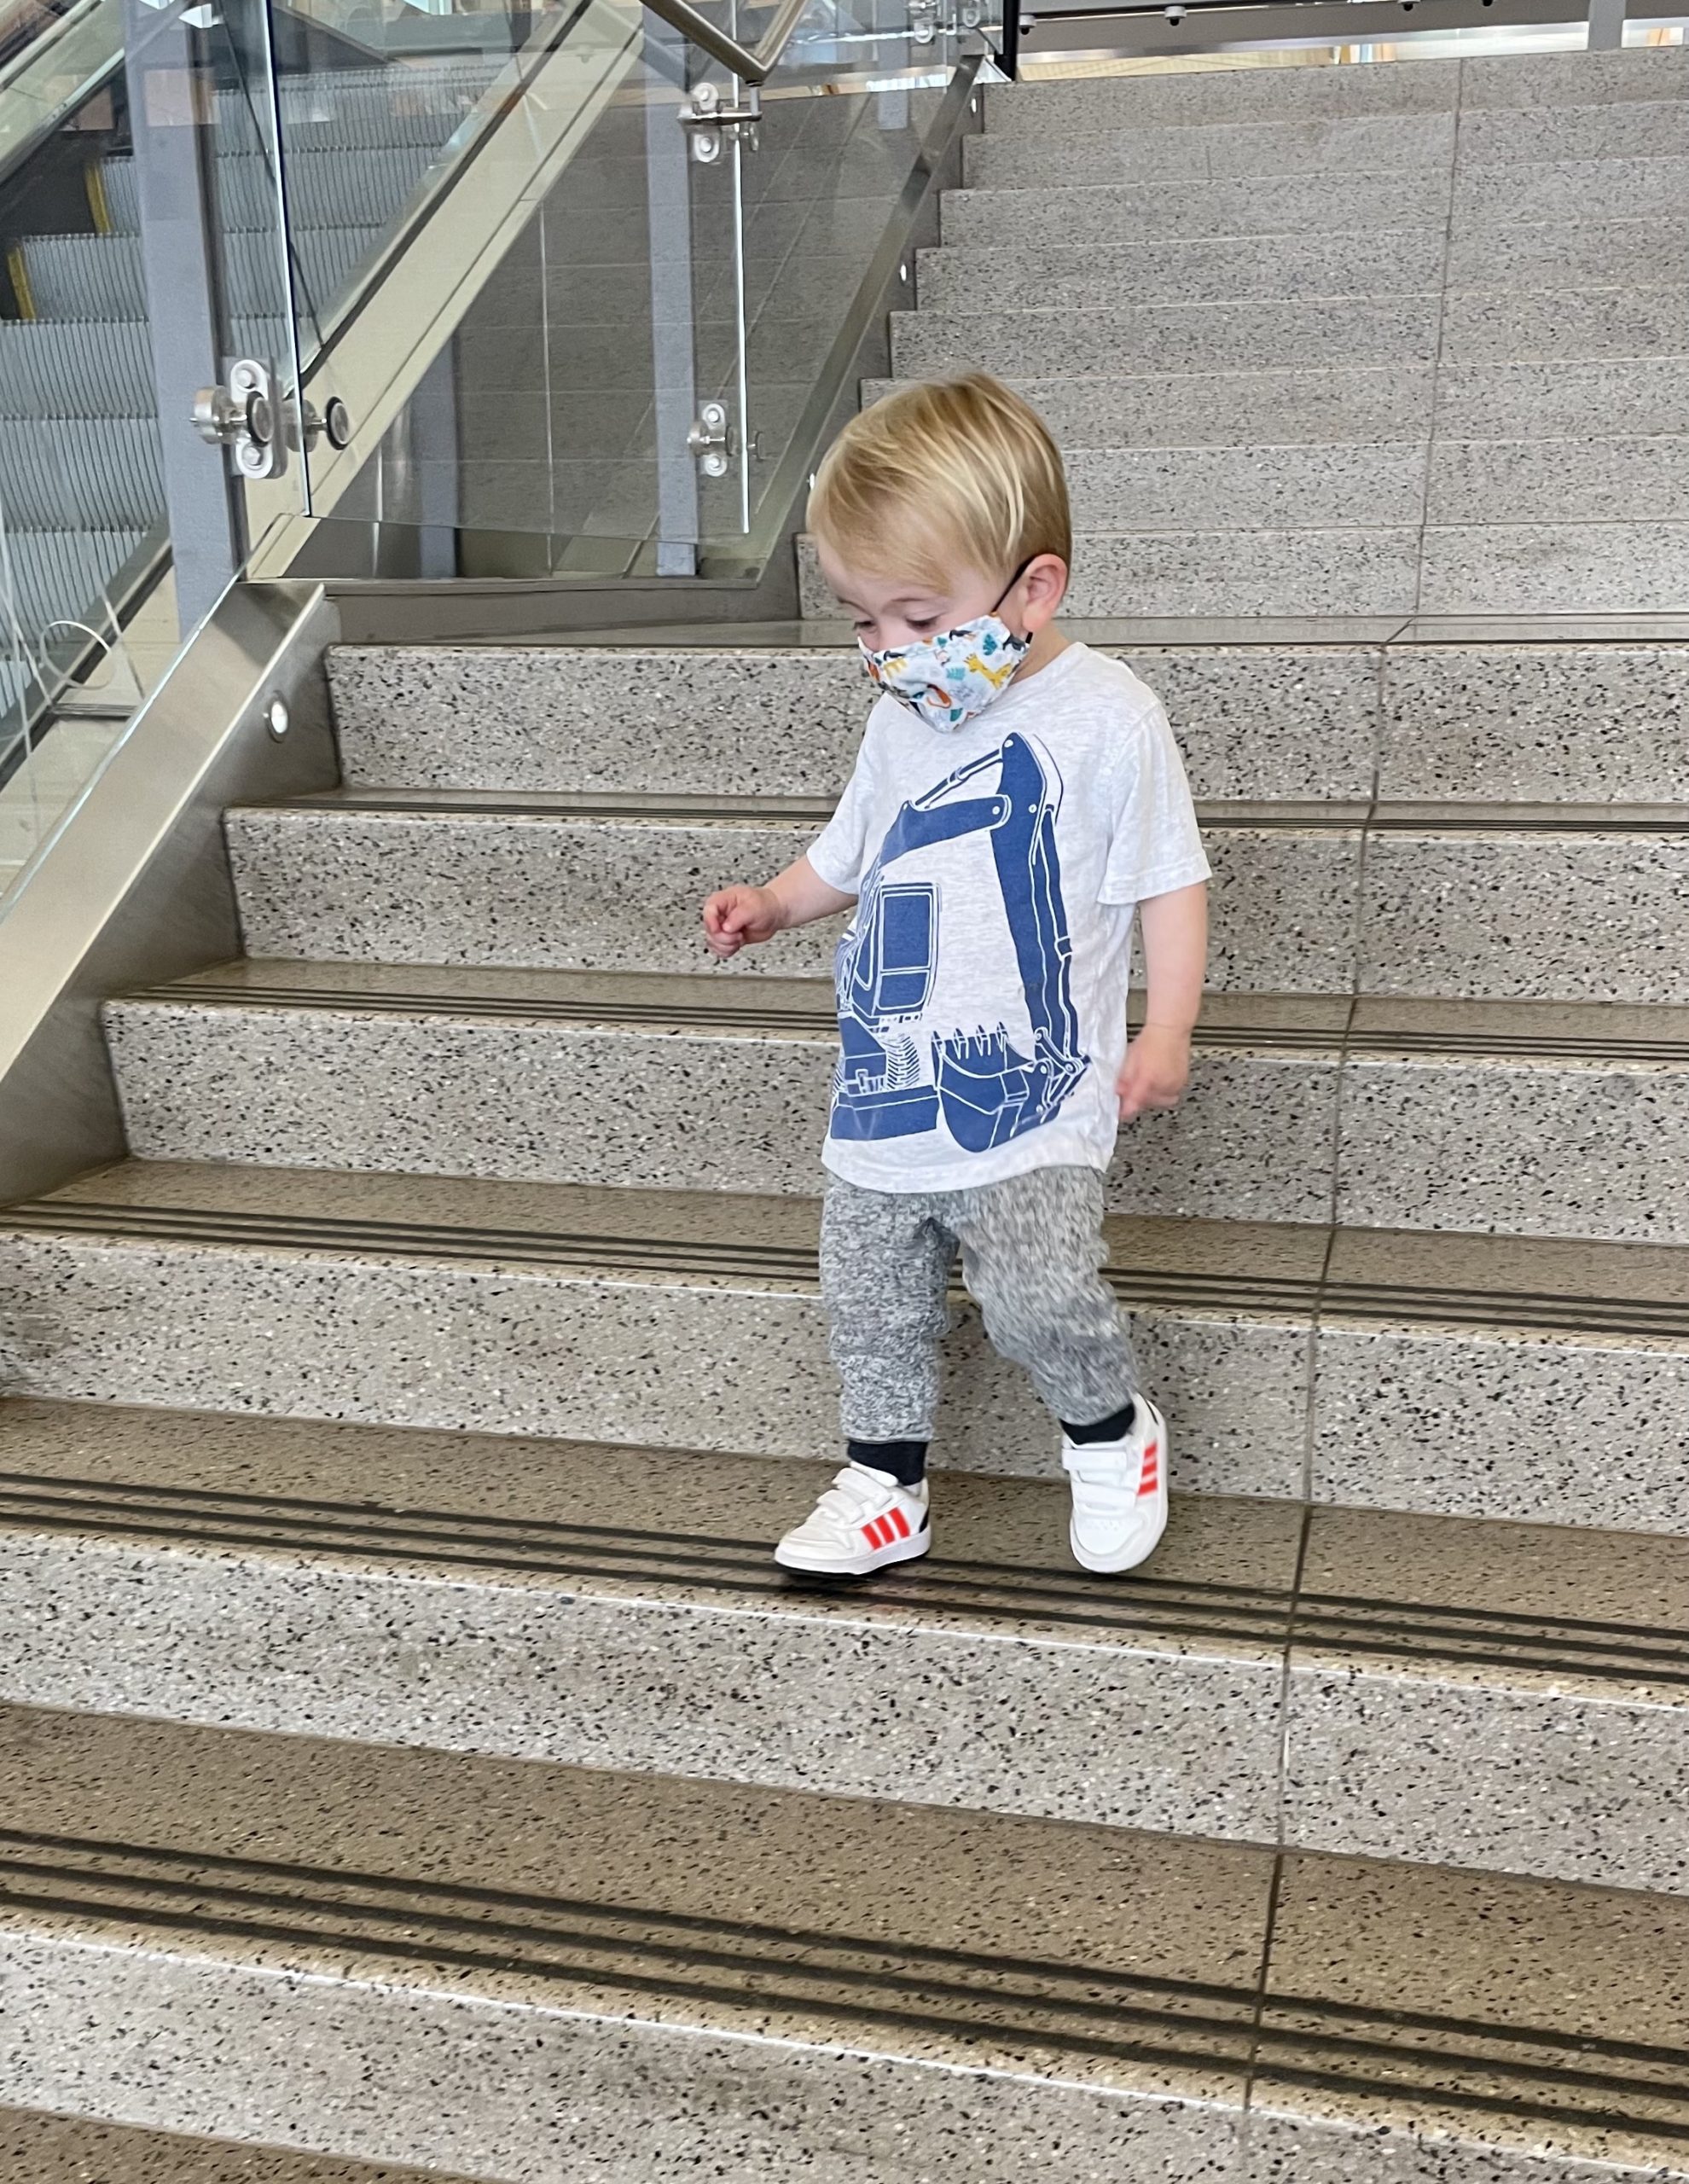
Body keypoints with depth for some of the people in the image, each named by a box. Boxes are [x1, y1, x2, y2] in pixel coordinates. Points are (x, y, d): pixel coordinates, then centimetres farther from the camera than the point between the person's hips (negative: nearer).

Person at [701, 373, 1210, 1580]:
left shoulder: (1107, 720, -11)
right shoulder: (904, 721, 8)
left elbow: (1170, 880, -6)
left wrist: (1166, 1033, -13)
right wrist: (774, 903, 4)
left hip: (1034, 1098, -6)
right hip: (888, 1088, 6)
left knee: (1041, 1297, -16)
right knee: (871, 1301, 11)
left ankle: (1112, 1426, 16)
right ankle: (886, 1488, 31)